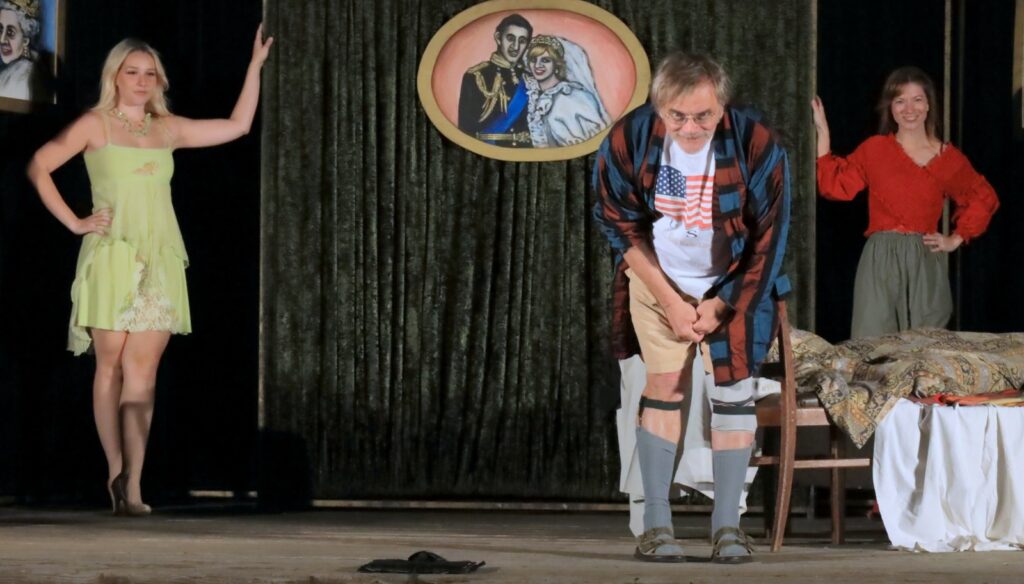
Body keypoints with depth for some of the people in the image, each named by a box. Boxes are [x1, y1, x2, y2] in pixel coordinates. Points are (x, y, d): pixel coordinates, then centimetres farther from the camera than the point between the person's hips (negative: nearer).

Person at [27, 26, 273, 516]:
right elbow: (39, 168, 1)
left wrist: (256, 65, 18)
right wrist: (73, 221, -3)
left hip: (160, 259, 3)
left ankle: (131, 483, -13)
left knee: (143, 370, -6)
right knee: (112, 365, -1)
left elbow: (237, 126, 20)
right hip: (112, 255, -3)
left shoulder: (167, 128, 15)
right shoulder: (95, 125, 3)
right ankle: (117, 472, 8)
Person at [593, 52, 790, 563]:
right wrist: (670, 300, -10)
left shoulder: (756, 146, -26)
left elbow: (767, 242, -14)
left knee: (733, 388, -5)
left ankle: (727, 525, 2)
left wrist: (717, 306, -11)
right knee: (664, 386, -6)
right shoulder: (628, 140, -23)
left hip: (731, 285, 0)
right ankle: (656, 524, -1)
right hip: (656, 278, 0)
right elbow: (623, 229, -9)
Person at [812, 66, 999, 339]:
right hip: (879, 262, -1)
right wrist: (823, 132, 2)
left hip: (926, 264, 1)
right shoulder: (874, 149, 7)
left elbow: (984, 200, 20)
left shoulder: (948, 158, 7)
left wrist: (956, 239, 11)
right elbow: (833, 185, 2)